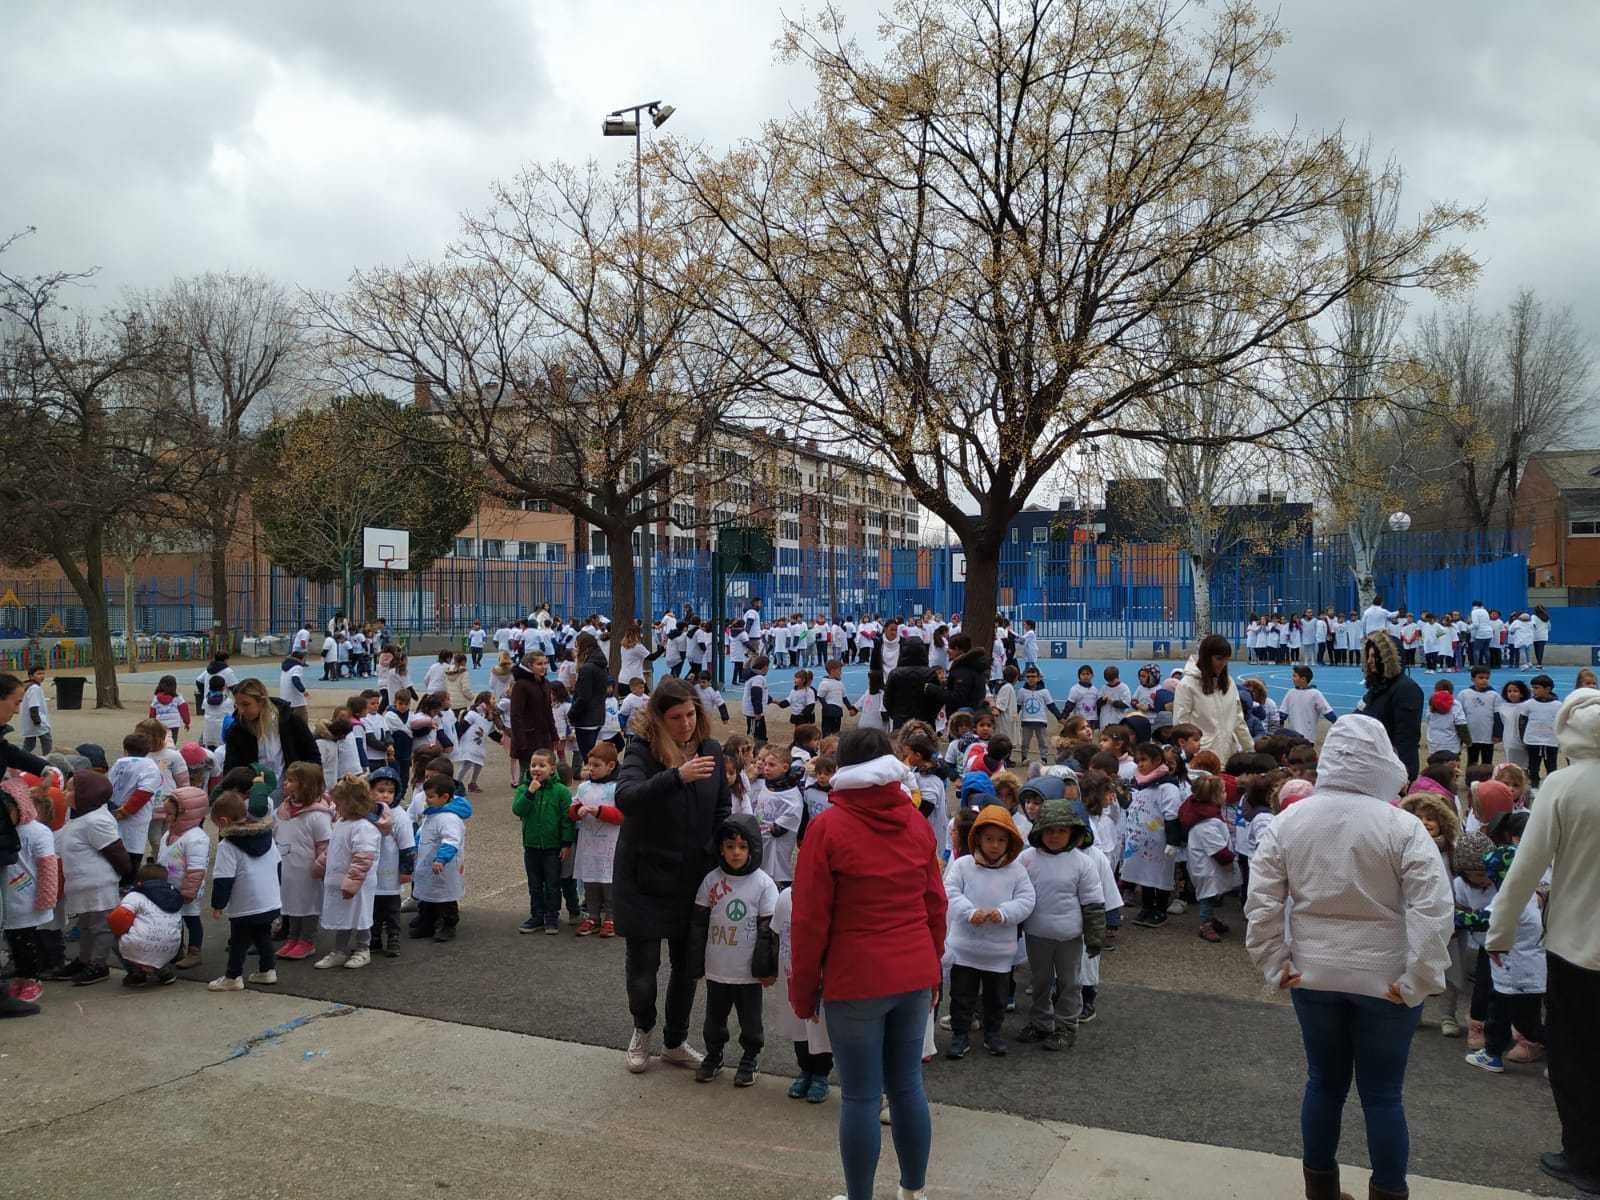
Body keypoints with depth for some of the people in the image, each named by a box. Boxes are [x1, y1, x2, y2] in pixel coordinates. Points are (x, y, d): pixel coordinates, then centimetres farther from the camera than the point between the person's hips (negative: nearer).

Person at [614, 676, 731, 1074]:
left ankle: (675, 1042, 32)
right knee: (643, 964, 4)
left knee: (687, 964, 12)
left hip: (693, 877, 4)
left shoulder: (710, 749, 0)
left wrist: (718, 856, -1)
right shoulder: (641, 749, -14)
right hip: (644, 877, -4)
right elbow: (625, 798, -33)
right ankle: (643, 1029, 33)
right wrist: (678, 776, -45)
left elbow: (723, 809, 12)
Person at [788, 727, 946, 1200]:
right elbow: (935, 904, 9)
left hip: (856, 982, -5)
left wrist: (803, 991, 0)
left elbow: (809, 919, -10)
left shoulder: (828, 827, -11)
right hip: (915, 977, 5)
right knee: (908, 1086, 16)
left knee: (861, 1097, 4)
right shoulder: (916, 822, 3)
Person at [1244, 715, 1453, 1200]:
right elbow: (1434, 910, -19)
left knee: (1324, 1082, 18)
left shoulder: (1288, 820, -5)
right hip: (1384, 980, -3)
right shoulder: (1401, 827, -15)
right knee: (1382, 1094, 10)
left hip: (1313, 975, 3)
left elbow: (1261, 902, -5)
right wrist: (1418, 982, -12)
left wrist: (1276, 965, 2)